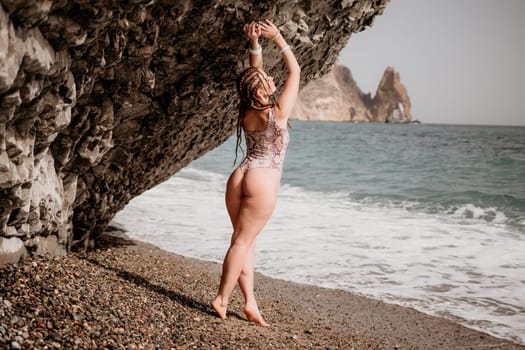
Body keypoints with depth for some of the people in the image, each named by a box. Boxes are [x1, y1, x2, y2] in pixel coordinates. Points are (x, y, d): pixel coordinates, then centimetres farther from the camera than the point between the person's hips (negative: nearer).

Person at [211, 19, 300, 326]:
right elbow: (295, 71, -2)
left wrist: (255, 43, 13)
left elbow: (255, 74, 18)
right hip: (264, 182, -6)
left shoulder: (247, 112, 3)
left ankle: (251, 303, 10)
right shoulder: (278, 113, -11)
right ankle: (222, 298, 1)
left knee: (245, 240, 8)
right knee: (243, 241, -3)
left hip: (241, 176, 6)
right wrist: (278, 38, 2)